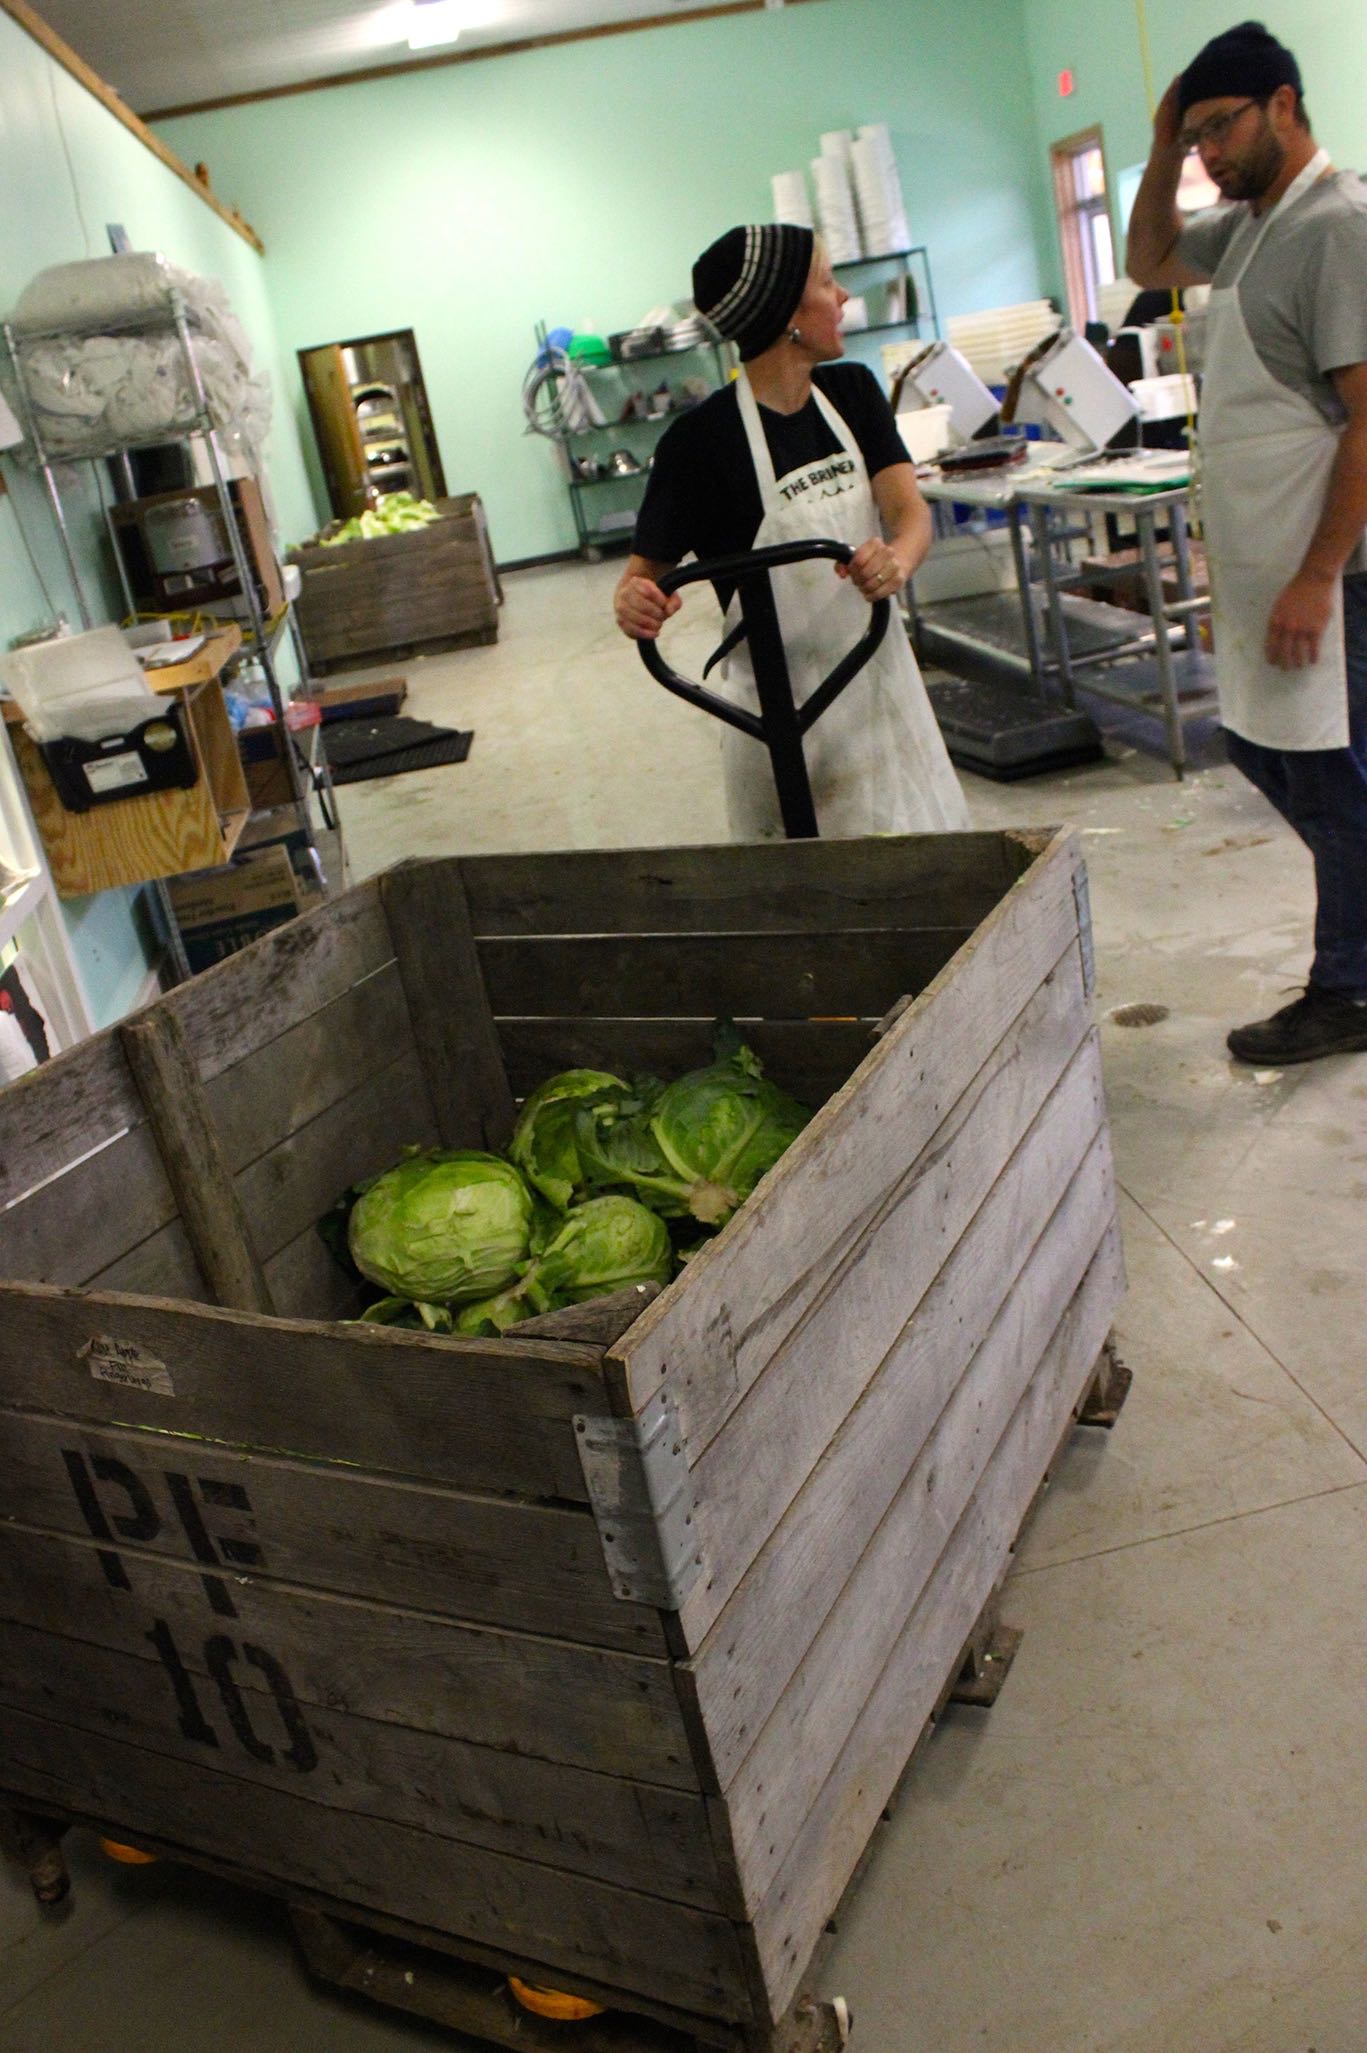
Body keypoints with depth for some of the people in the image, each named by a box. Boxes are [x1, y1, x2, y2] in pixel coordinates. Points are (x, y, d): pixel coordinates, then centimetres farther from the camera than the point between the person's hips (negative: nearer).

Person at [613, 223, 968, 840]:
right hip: (782, 709, -5)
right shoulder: (702, 439, -14)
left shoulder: (852, 391, 4)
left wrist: (898, 557, -31)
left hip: (881, 675, 6)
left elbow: (909, 507, -8)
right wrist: (635, 603, -35)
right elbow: (645, 571, -10)